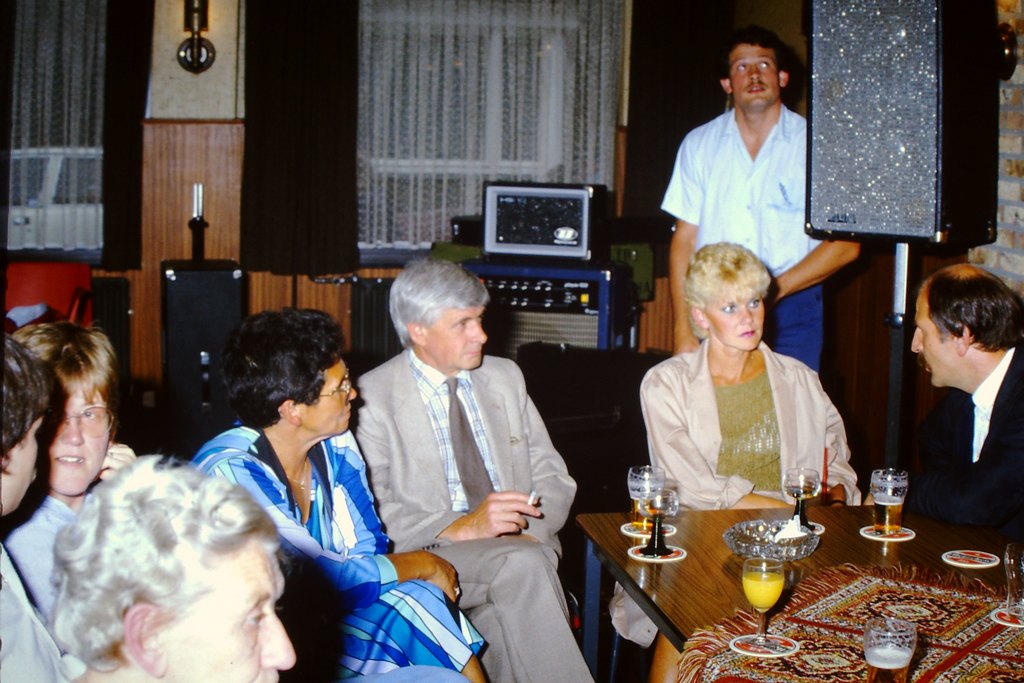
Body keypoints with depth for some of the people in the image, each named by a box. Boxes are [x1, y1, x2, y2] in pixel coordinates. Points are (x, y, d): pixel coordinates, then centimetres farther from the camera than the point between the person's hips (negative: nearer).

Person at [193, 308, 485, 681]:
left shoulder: (335, 446, -1)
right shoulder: (230, 473, -22)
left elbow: (369, 549, 6)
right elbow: (321, 580, -23)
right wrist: (422, 564, -10)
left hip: (325, 621, 6)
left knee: (417, 599, -20)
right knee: (416, 601, -22)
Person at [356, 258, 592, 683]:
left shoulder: (506, 377, 14)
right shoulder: (373, 398, -3)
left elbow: (553, 477, 14)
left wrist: (528, 532, -7)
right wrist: (464, 528, -23)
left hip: (522, 548, 4)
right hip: (430, 557, -3)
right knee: (522, 563, -32)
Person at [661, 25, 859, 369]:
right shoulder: (699, 144, 8)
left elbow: (845, 243, 0)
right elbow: (684, 240, 5)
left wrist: (774, 288, -11)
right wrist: (683, 331, -3)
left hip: (791, 308, -1)